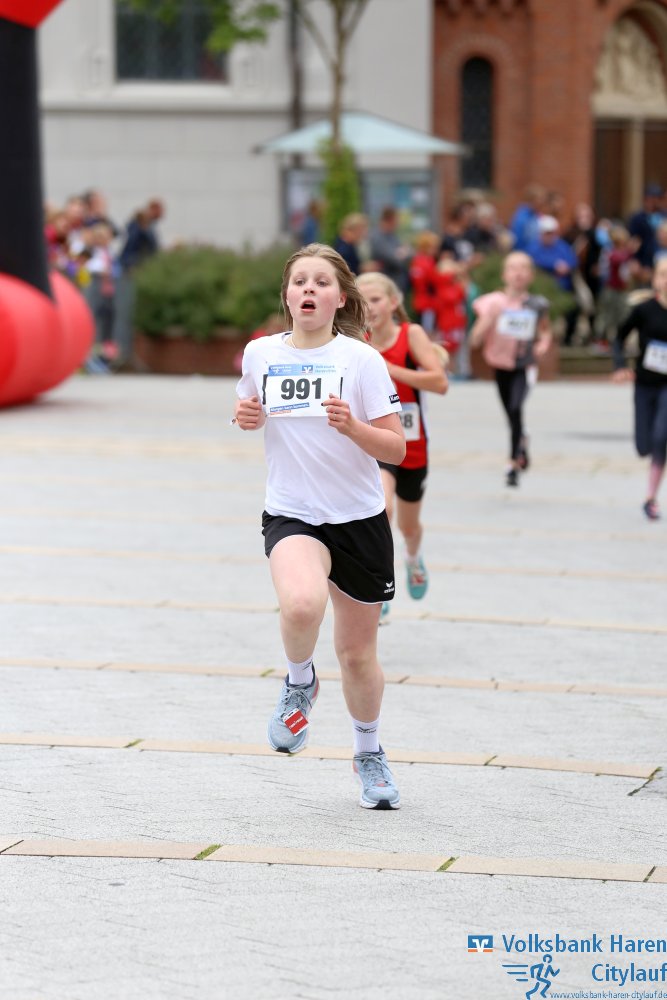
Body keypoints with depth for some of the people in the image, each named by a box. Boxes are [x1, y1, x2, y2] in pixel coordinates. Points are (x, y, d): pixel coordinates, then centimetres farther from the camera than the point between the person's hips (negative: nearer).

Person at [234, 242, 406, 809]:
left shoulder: (361, 359, -8)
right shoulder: (260, 354, 1)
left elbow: (396, 449, -9)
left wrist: (352, 426, -27)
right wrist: (246, 417, -1)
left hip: (360, 518, 0)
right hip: (291, 513, 0)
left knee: (357, 651, 10)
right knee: (302, 604, -32)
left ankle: (370, 753, 37)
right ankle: (300, 684, 1)